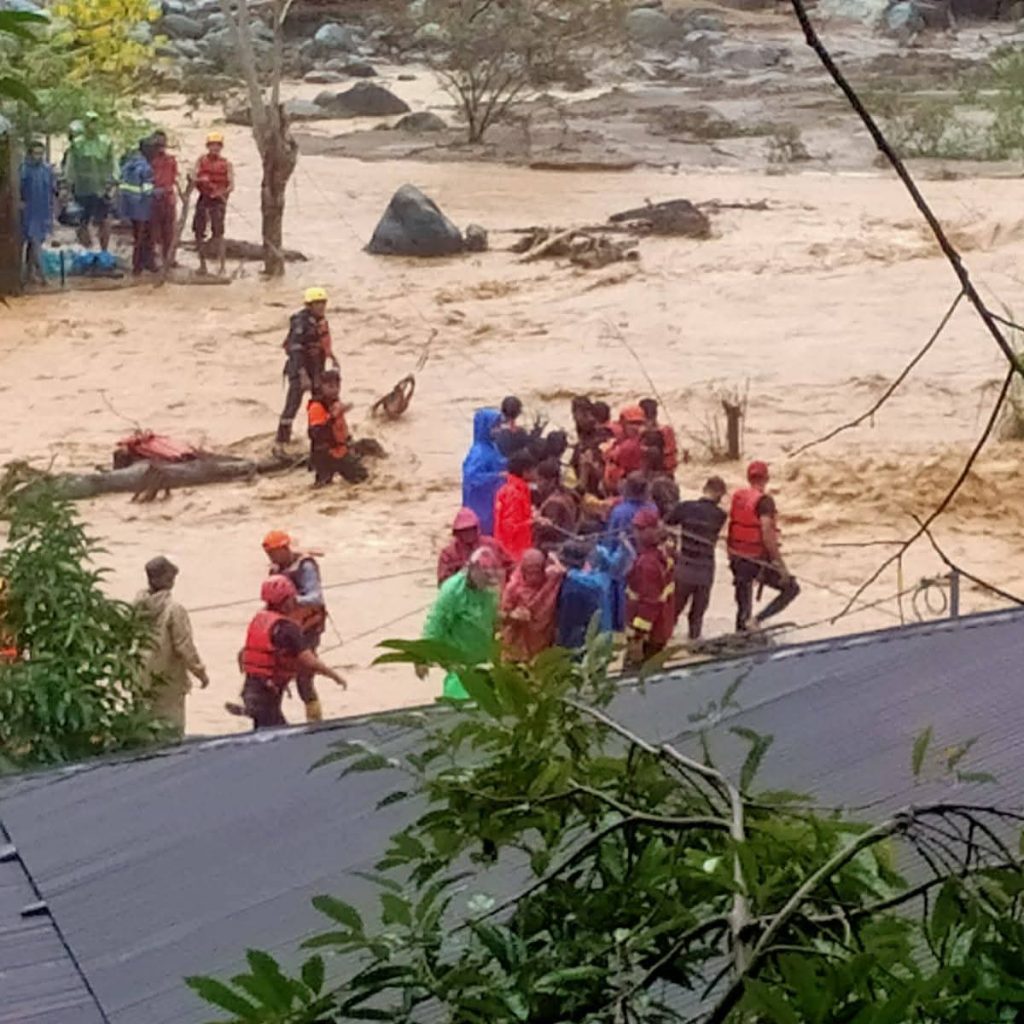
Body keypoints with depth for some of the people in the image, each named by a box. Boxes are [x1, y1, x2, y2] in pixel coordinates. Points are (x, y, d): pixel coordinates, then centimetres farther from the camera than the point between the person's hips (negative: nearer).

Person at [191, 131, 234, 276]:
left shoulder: (226, 164, 2)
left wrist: (223, 192, -22)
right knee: (198, 232, 4)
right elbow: (193, 179, 3)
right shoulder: (201, 161, 8)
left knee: (218, 233, -11)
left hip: (218, 200, -3)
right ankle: (202, 264, 17)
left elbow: (231, 185, -2)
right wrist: (200, 180, -20)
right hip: (203, 199, 3)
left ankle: (221, 266, -10)